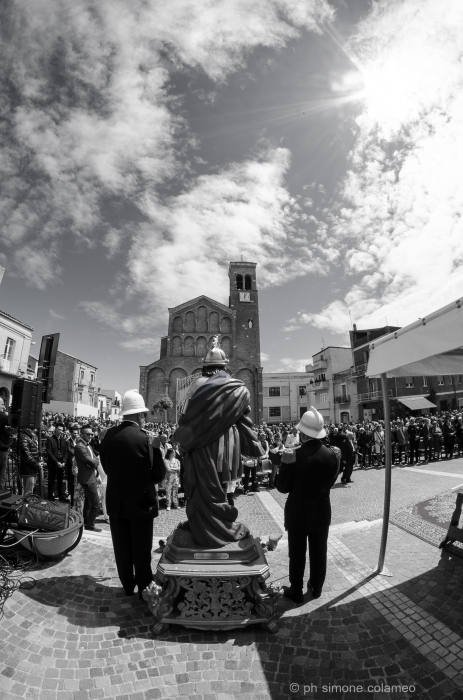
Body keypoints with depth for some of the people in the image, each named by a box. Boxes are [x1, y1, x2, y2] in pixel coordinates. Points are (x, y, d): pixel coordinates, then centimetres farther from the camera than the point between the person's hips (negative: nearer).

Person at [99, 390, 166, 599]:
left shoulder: (108, 435, -7)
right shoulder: (144, 438, -21)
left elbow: (106, 467, 4)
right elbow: (158, 475, -15)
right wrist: (157, 449, 0)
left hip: (116, 501, 4)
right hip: (140, 502, -4)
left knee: (122, 548, 19)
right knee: (142, 550, 13)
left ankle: (128, 585, 34)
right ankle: (144, 588, 26)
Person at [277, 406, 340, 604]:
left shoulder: (293, 456, -23)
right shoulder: (332, 454, -13)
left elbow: (282, 487, -12)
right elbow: (330, 481, 3)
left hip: (297, 513, -3)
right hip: (322, 512, 3)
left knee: (297, 554, 15)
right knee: (318, 553, 21)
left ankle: (296, 592, 31)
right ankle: (316, 588, 39)